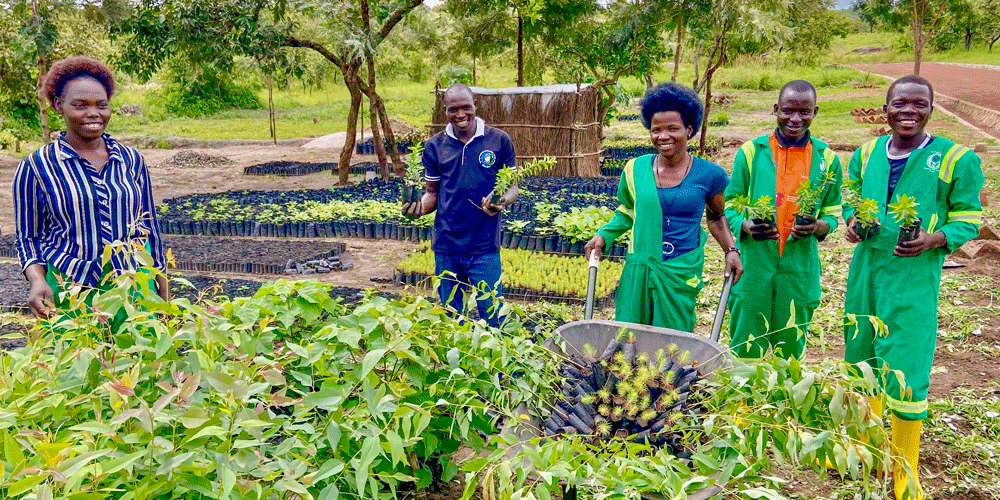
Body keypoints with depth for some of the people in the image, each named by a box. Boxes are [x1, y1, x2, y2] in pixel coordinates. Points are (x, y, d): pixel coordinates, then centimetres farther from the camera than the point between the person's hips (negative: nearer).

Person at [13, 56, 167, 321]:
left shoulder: (131, 160, 8)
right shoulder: (36, 167, 0)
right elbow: (29, 238, 6)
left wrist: (164, 300, 11)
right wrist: (37, 281, -15)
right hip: (68, 296, -2)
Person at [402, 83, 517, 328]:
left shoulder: (499, 140, 0)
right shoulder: (434, 146, 5)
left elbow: (512, 187, 4)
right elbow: (433, 193, 12)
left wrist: (502, 201, -19)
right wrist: (420, 206, -10)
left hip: (484, 246, -2)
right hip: (445, 246, 2)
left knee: (492, 318, 0)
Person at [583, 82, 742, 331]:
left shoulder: (709, 175, -2)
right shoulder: (635, 169, 1)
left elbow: (716, 217, 14)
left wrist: (730, 250, 2)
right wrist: (603, 236, 5)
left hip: (681, 275, -1)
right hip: (638, 272, 2)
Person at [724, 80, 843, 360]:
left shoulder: (827, 159, 5)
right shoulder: (751, 152, -1)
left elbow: (832, 214, 11)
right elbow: (730, 205, 4)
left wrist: (817, 226, -12)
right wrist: (747, 226, -18)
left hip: (800, 266, 2)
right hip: (753, 263, -2)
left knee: (791, 350, 13)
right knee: (746, 348, 4)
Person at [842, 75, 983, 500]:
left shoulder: (956, 159, -5)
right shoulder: (866, 154, 7)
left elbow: (967, 220, -1)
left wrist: (933, 240, -20)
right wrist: (852, 221, -1)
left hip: (914, 277, -4)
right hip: (865, 269, 5)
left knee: (904, 374, -4)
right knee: (862, 361, 16)